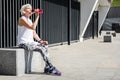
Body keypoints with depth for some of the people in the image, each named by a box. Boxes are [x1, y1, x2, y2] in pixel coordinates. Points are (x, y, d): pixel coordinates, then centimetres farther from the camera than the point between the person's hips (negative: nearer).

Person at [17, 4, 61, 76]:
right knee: (41, 49, -23)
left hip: (30, 42, 8)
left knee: (45, 46, -11)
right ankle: (51, 68, -17)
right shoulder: (22, 19, -10)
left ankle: (47, 68, -13)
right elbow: (33, 27, -24)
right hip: (23, 43, -8)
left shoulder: (29, 20, 17)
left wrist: (40, 40, 1)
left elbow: (34, 33, 15)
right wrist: (37, 17, -19)